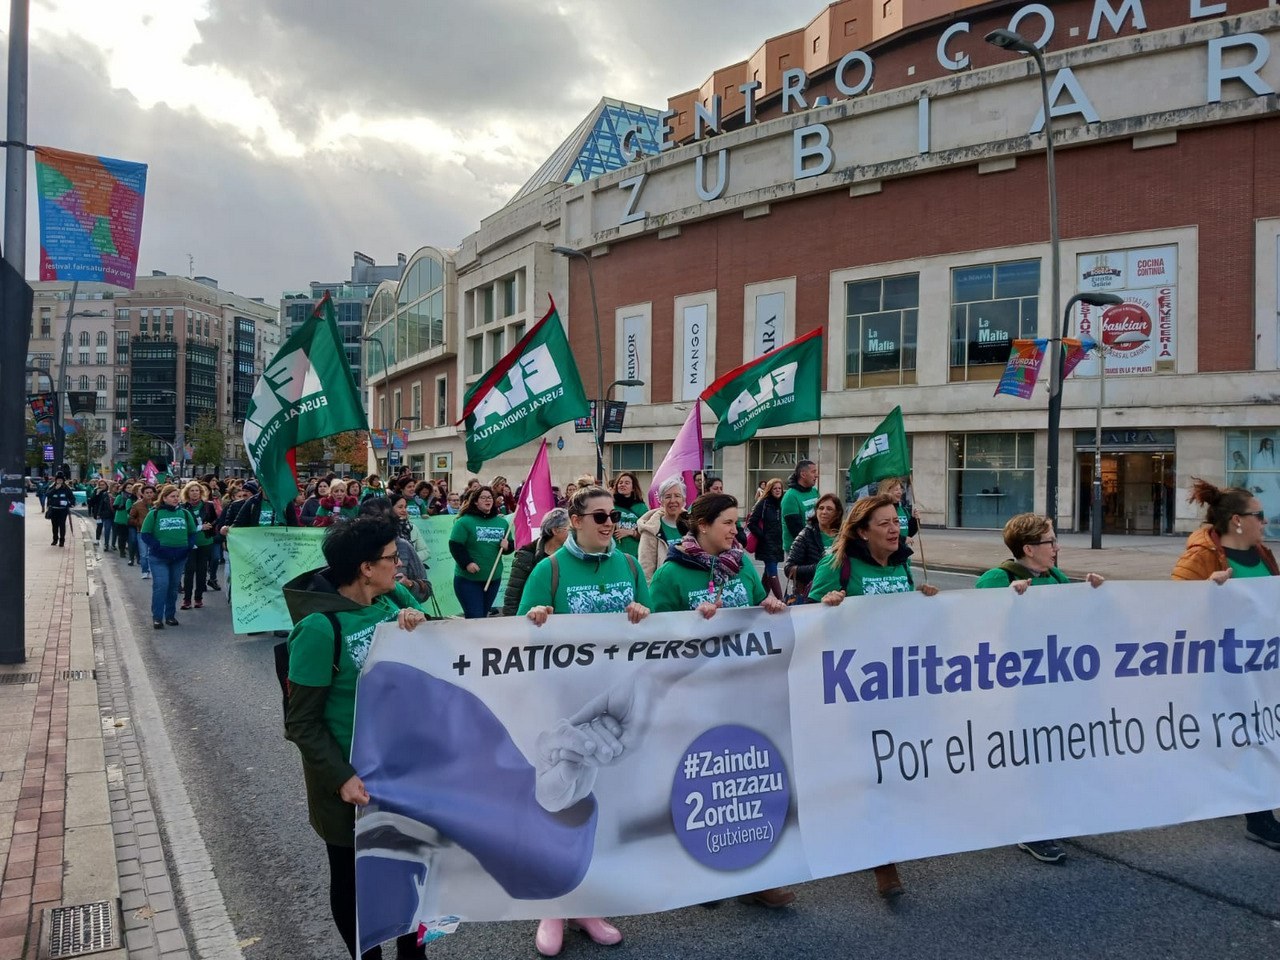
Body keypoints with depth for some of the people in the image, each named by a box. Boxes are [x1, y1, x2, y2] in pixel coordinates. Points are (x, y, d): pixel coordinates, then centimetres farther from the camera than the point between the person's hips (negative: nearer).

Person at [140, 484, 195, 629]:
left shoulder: (185, 513, 9)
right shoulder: (154, 514, -1)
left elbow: (192, 533, 15)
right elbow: (145, 534, -1)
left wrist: (188, 547, 0)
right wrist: (158, 547, -12)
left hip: (179, 557, 3)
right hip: (159, 558, -3)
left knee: (174, 587, 10)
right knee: (160, 586, -11)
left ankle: (170, 615, 20)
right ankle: (157, 617, -2)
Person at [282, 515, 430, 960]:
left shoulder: (395, 597, -6)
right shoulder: (320, 626, -23)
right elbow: (303, 722, -17)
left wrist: (422, 624, -18)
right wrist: (340, 777, -25)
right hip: (351, 775, -6)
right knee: (353, 876, 15)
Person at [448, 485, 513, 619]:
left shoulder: (502, 522, 9)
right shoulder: (465, 521, -7)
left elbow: (511, 545, 18)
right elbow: (455, 545, -11)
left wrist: (507, 546, -5)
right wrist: (467, 563, -22)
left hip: (494, 579, 5)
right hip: (468, 579, -5)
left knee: (483, 616, 15)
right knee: (474, 618, -8)